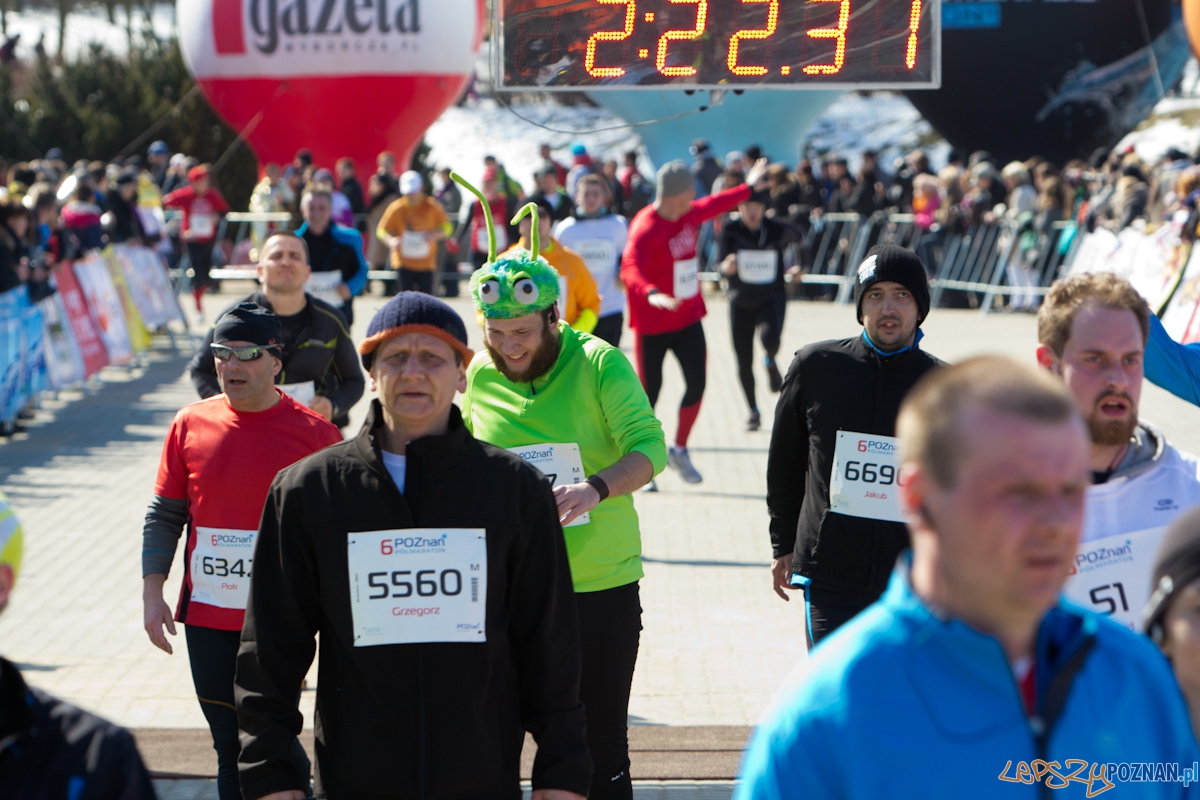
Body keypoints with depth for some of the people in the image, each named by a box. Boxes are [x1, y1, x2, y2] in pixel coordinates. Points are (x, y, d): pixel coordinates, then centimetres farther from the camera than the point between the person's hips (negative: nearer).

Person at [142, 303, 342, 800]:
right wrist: (152, 591, 1)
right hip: (207, 619, 3)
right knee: (229, 745, 11)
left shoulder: (314, 433, -6)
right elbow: (164, 515, 9)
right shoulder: (190, 424, 3)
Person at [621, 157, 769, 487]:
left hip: (688, 318, 7)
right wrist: (651, 294, -57)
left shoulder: (689, 214, 3)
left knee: (697, 384, -1)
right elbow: (630, 268, -38)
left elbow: (713, 205, 25)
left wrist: (749, 187, 38)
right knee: (650, 392, 0)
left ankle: (679, 451, 20)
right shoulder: (646, 228, -23)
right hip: (653, 324, -7)